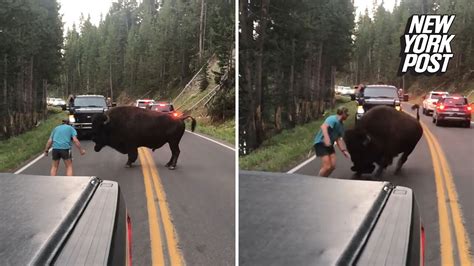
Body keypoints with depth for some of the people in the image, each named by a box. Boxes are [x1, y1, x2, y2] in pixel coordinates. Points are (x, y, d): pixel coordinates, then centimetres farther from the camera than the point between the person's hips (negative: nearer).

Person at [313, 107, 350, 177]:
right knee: (327, 167, -16)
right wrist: (326, 138, -47)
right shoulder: (333, 119, -16)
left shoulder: (341, 125, 12)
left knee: (332, 166, 3)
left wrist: (343, 150, 10)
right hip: (320, 142, -9)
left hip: (329, 144, 9)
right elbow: (323, 126, -34)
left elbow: (338, 139, 18)